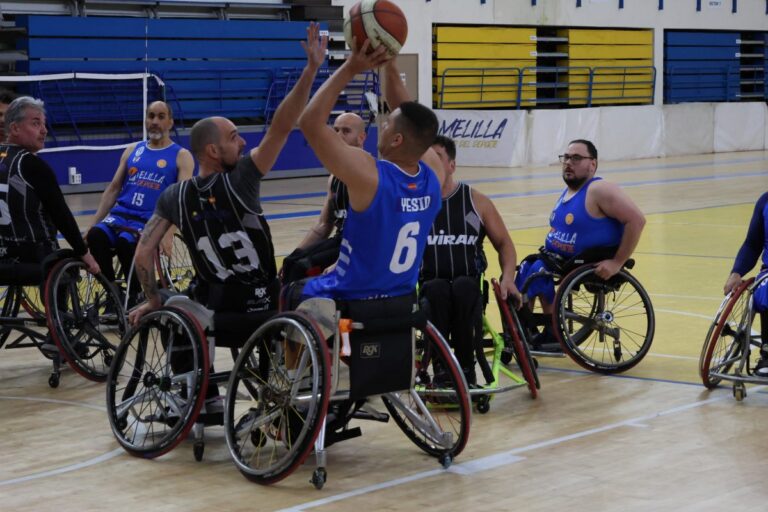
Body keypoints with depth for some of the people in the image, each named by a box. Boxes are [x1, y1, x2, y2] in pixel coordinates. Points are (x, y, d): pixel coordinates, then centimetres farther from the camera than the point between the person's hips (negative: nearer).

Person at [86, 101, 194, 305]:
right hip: (120, 214, 4)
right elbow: (113, 189, 20)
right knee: (95, 236, -28)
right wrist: (93, 224, 9)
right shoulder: (132, 150, 19)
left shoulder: (181, 156, 5)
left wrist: (169, 232, -25)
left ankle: (135, 297, -12)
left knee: (125, 243, -35)